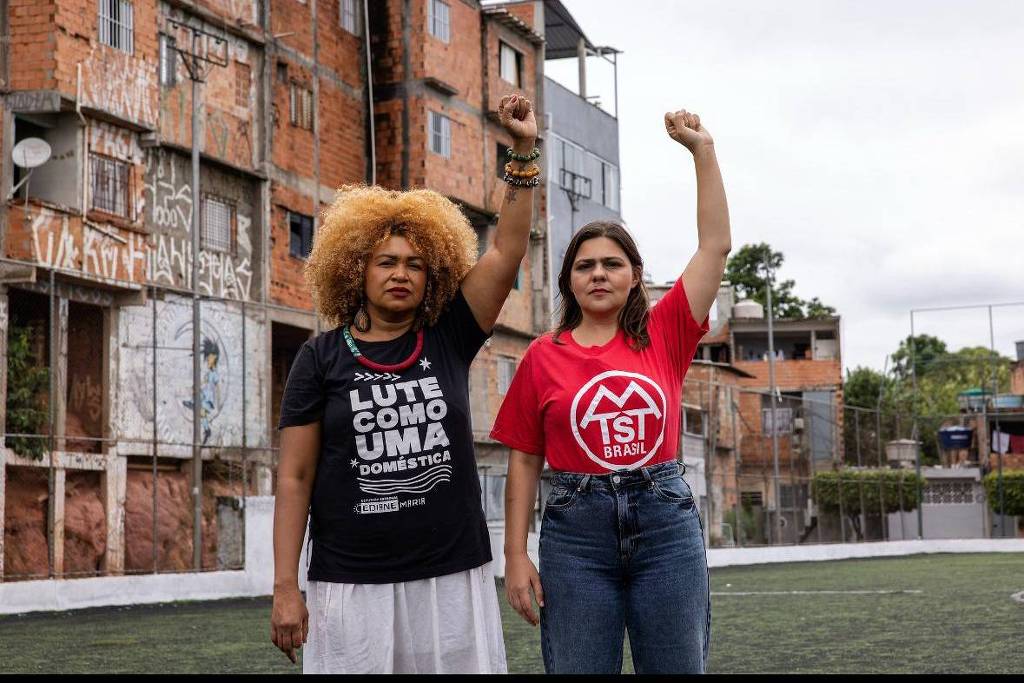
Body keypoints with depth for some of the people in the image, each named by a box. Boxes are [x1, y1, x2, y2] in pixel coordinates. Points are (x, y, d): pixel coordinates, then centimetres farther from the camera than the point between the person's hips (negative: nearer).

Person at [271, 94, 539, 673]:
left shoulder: (447, 340, 6)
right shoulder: (322, 358, 1)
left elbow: (507, 253, -1)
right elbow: (295, 478, 0)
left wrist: (524, 151, -8)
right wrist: (286, 589, -5)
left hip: (455, 579, 2)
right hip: (351, 587, -2)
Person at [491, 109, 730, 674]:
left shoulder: (664, 335, 6)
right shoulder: (543, 356, 4)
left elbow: (714, 245, 3)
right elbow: (524, 461, 6)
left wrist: (702, 149, 2)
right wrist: (515, 555, -1)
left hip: (666, 524, 1)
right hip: (576, 528, -1)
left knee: (677, 669, 5)